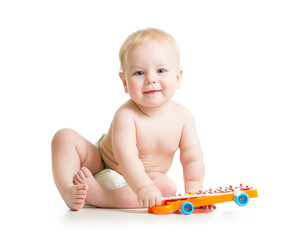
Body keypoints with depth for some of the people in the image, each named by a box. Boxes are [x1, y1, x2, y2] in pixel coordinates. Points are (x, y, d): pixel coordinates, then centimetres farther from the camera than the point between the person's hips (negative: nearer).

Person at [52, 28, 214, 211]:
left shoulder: (183, 116, -13)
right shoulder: (126, 115, -26)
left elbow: (192, 160, -7)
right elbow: (126, 156, -39)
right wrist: (143, 187, -53)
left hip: (146, 179, 3)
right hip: (100, 166, -2)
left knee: (168, 187, -31)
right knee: (65, 137, -17)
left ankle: (97, 194, -31)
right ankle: (69, 191, -26)